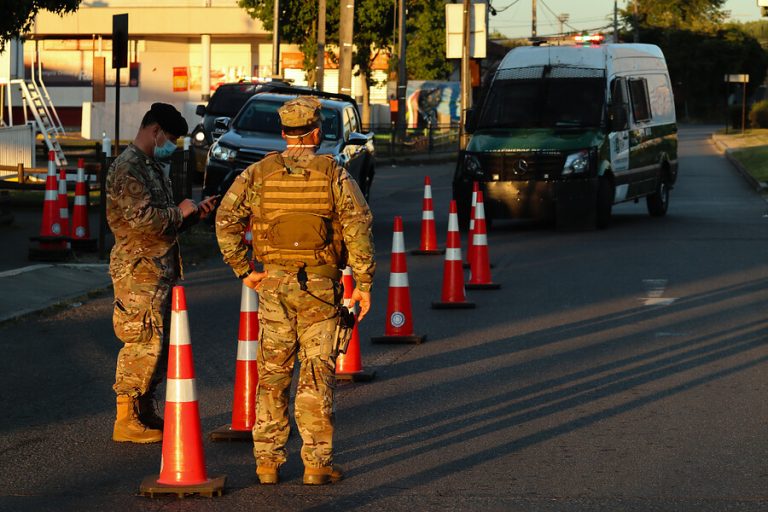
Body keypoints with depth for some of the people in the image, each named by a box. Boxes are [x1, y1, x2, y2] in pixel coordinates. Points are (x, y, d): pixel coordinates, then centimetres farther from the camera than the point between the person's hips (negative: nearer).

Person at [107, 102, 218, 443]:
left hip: (160, 270, 10)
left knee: (157, 344, 13)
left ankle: (144, 413, 20)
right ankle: (127, 420, -5)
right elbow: (143, 219, -24)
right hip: (139, 272, -10)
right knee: (143, 344, -9)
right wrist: (179, 213, -11)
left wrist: (193, 214, 11)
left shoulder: (151, 166, 19)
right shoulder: (128, 168, -14)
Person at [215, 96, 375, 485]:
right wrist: (363, 283, -7)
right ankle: (317, 463, 1)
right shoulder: (334, 175, -4)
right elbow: (358, 227, -12)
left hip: (274, 284, 2)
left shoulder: (259, 173, 1)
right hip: (321, 287, -2)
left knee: (272, 376, 10)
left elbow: (226, 220, -4)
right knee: (317, 376, 2)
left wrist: (242, 270, 4)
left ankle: (268, 461, 11)